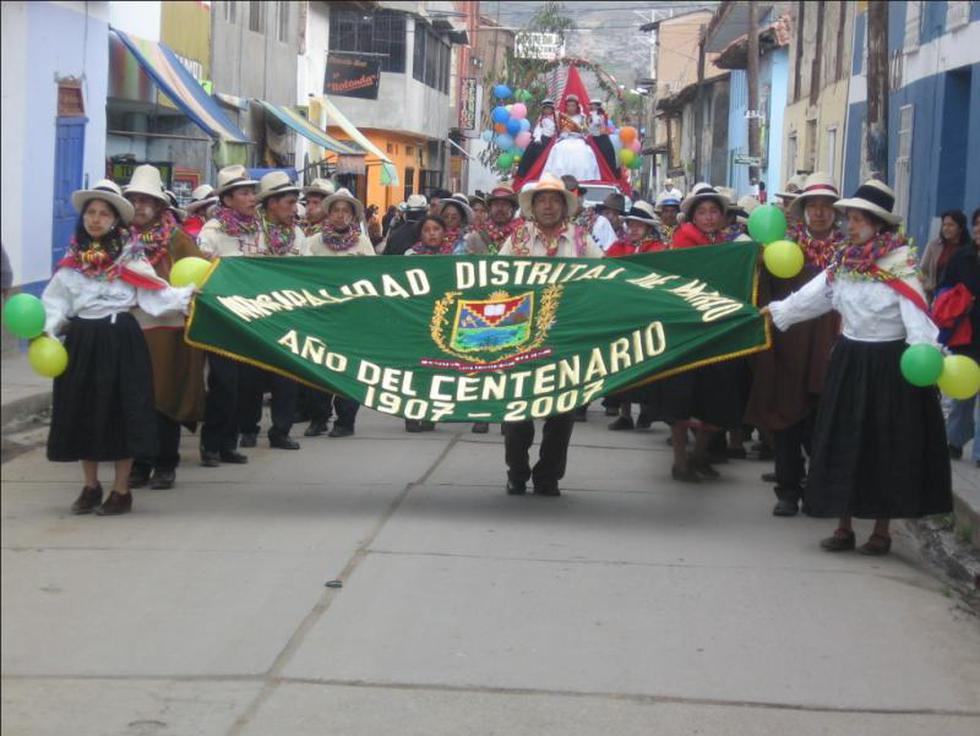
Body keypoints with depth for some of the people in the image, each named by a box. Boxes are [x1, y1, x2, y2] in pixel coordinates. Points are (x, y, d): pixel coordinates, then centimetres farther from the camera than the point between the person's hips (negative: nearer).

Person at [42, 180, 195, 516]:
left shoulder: (129, 256, 0)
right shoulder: (72, 260, 7)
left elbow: (155, 295, -5)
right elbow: (56, 301, 3)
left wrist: (187, 295, -17)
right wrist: (47, 328, -12)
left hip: (120, 341, -3)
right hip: (81, 342, 3)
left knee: (121, 409, -2)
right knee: (83, 411, 7)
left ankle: (121, 491, 9)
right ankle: (90, 487, 22)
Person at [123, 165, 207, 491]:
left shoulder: (176, 238, 2)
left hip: (166, 327, -2)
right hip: (129, 326, 2)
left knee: (165, 395, 3)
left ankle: (165, 465, 12)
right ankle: (139, 464, 13)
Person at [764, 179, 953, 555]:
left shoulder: (899, 263, -15)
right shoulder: (844, 260, 5)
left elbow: (916, 313, -23)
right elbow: (814, 295, 15)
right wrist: (777, 311, 23)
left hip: (888, 366, -6)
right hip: (849, 361, 6)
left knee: (886, 446, 2)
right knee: (843, 442, 7)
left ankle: (882, 531, 14)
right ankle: (844, 527, 17)